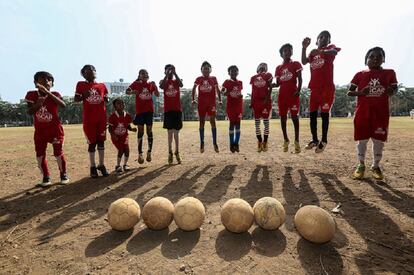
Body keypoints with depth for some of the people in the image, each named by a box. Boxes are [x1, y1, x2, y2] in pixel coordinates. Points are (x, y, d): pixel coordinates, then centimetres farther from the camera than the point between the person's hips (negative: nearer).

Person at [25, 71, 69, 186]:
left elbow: (63, 105, -27)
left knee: (58, 153, 0)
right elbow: (29, 112, -6)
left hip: (55, 129, -2)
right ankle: (46, 177, 17)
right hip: (40, 130, 3)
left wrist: (47, 92, -33)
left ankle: (63, 174, 18)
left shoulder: (54, 95, -7)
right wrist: (37, 105, -26)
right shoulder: (31, 95, -3)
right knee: (40, 154, 3)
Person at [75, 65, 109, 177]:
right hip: (89, 118, -2)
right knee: (92, 142, 2)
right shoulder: (81, 85, 5)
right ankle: (93, 166, 14)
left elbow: (106, 100, 16)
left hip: (101, 117, 2)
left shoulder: (102, 86, 10)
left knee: (101, 141, 6)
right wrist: (84, 96, -15)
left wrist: (106, 100, -6)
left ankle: (101, 165, 16)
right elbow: (76, 99, 4)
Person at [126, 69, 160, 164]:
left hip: (149, 110, 2)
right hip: (140, 110, -2)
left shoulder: (151, 84, 8)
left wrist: (155, 86, -13)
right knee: (140, 131, -1)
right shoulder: (136, 83, 4)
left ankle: (149, 152, 14)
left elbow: (157, 95, 2)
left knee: (149, 130, 4)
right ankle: (140, 154, 3)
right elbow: (127, 91, -4)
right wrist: (132, 92, -25)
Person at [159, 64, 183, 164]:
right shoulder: (163, 81, 7)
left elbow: (181, 84, -17)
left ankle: (177, 153, 14)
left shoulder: (176, 81, 8)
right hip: (168, 110, 0)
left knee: (176, 133, 5)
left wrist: (175, 73, -21)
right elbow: (161, 86, -18)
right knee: (170, 132, 0)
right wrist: (167, 75, -20)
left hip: (177, 109, 1)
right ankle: (170, 153, 9)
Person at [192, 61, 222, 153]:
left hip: (211, 103, -1)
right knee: (202, 123, 5)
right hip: (201, 103, 1)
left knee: (213, 122, -4)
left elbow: (217, 90, 8)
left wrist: (220, 100, 2)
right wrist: (193, 99, 9)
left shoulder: (213, 79, 5)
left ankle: (215, 143, 3)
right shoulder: (199, 79, 5)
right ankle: (202, 143, 15)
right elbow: (194, 89, 15)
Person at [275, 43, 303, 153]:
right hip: (282, 95, 4)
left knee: (294, 116, -5)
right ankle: (286, 140, 16)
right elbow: (278, 83, 12)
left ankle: (296, 140, 0)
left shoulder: (296, 64, 4)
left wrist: (298, 90, -18)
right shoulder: (278, 68, 13)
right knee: (283, 117, 5)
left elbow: (299, 80, -3)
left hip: (293, 94, -3)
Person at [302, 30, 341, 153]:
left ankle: (324, 141, 7)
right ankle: (314, 140, 18)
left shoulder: (330, 48, 3)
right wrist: (304, 48, -12)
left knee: (324, 114, -3)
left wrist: (320, 52, -42)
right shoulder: (313, 52, 17)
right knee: (312, 114, 7)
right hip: (314, 88, 5)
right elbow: (304, 62, -1)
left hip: (327, 87, -5)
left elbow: (334, 52, -22)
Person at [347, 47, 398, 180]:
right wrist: (360, 92, -14)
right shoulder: (360, 74, 5)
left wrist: (391, 91, -9)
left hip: (381, 112, 1)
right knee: (362, 139, 4)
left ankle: (376, 166, 21)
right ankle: (361, 165, 19)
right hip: (363, 111, -1)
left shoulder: (389, 73, 8)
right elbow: (349, 92, 5)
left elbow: (395, 88, 14)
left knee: (379, 140, 6)